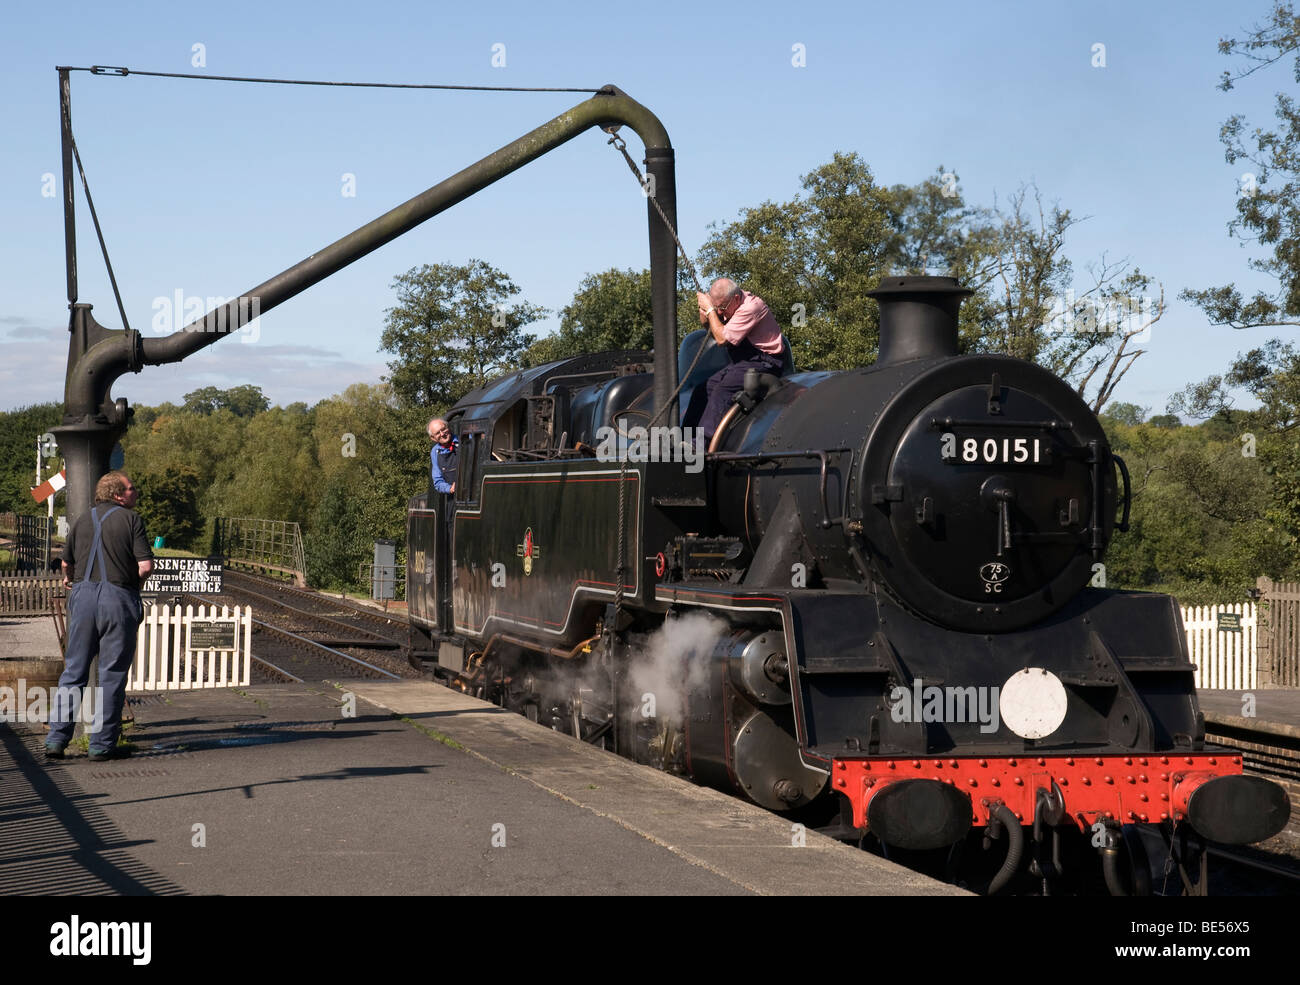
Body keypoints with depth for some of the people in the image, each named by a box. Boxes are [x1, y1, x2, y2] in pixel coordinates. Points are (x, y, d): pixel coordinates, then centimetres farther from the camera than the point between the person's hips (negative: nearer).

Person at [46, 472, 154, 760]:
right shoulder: (131, 519, -3)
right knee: (112, 674, 3)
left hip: (83, 595, 4)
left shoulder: (84, 519, 12)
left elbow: (67, 562, 24)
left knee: (74, 669, 10)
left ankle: (57, 738, 5)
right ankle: (102, 744, 5)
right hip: (118, 597, -4)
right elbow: (146, 565, -10)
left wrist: (69, 579, 47)